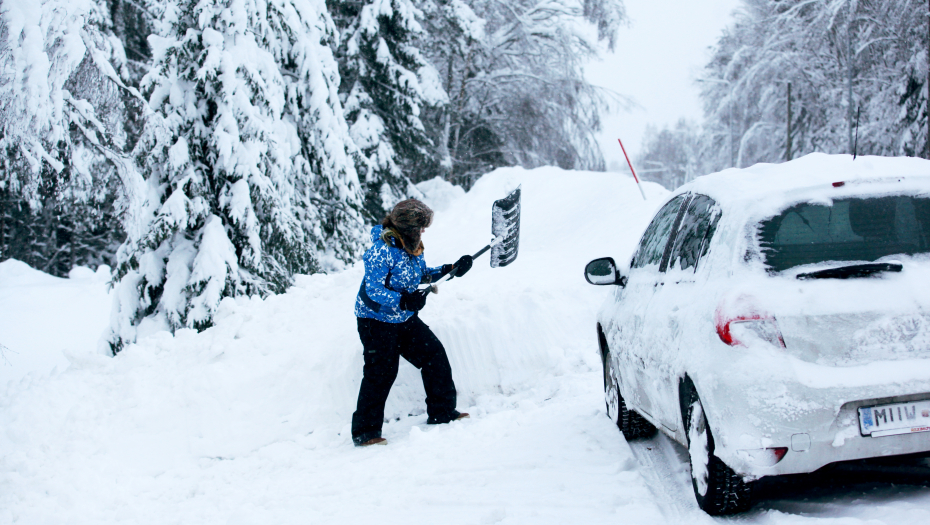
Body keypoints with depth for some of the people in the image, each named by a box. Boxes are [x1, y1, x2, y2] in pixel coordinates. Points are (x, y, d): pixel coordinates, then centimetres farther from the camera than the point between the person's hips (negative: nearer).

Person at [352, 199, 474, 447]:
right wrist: (403, 300, -38)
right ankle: (365, 431, 1)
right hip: (376, 321, -8)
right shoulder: (382, 250, -22)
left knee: (434, 355, 5)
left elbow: (420, 274, 21)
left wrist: (449, 269, 11)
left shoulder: (413, 246, 5)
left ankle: (442, 413, 18)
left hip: (404, 318, 8)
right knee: (381, 372, -10)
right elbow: (373, 289, -27)